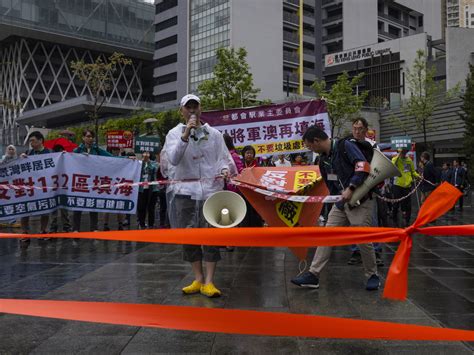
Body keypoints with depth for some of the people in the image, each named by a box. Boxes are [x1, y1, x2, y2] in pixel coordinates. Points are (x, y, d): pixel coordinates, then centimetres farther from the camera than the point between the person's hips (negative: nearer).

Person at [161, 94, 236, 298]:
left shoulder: (214, 134, 9)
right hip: (184, 190, 1)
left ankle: (208, 282, -2)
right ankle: (198, 279, 17)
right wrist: (186, 135, -19)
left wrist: (225, 169, -13)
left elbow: (224, 158, 9)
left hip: (210, 188, -1)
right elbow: (173, 160, -10)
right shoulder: (174, 133, 6)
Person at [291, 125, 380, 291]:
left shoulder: (345, 146, -13)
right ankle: (313, 275, 3)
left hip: (361, 201, -7)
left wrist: (350, 189, -29)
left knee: (363, 240, -3)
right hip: (341, 202, 7)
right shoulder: (324, 160, 10)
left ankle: (373, 276, 17)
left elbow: (363, 166, -24)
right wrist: (338, 199, 11)